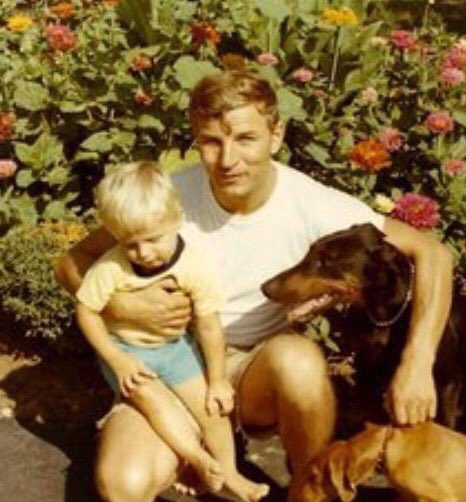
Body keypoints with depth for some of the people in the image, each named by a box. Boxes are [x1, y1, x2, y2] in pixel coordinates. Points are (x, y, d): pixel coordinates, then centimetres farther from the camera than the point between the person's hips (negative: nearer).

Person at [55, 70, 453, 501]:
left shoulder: (311, 204, -17)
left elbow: (431, 254, -15)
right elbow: (72, 264, -6)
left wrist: (416, 364, -26)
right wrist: (124, 305, -26)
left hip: (258, 370, 0)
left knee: (299, 359, -36)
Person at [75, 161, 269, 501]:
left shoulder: (194, 266, -23)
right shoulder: (111, 268, -25)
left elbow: (209, 325, -15)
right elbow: (86, 311, -12)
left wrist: (217, 381, -7)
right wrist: (117, 360, -17)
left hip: (175, 346, 2)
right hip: (126, 349, -1)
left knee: (212, 404, -4)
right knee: (151, 396, -26)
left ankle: (229, 473, 15)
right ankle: (200, 460, -13)